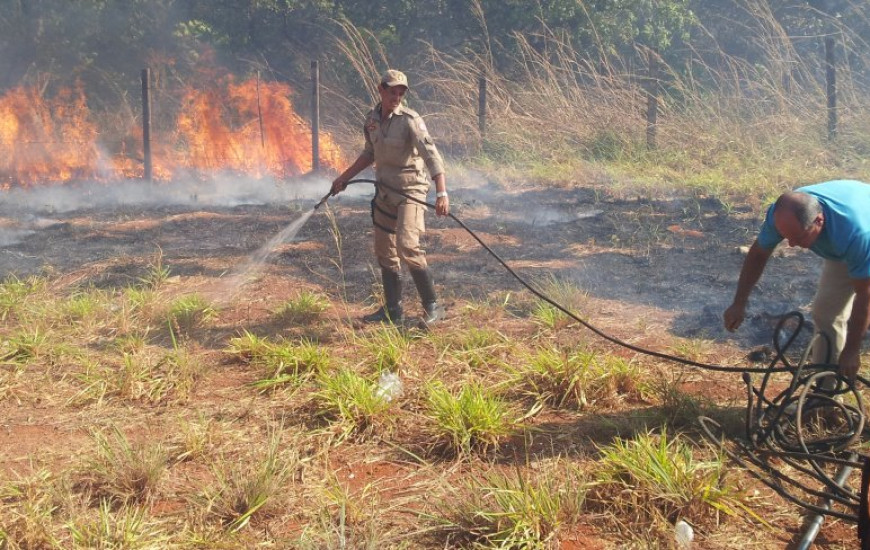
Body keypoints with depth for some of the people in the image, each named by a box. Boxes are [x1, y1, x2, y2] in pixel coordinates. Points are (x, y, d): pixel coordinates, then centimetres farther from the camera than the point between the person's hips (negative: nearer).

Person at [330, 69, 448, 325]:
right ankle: (392, 311, 22)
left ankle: (432, 306, -10)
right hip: (385, 191, 7)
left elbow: (432, 156, -28)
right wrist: (345, 177, 22)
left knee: (407, 245, -22)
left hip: (410, 191, -7)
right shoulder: (371, 119, 4)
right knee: (385, 251, 11)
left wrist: (442, 193, -40)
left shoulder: (410, 120, -17)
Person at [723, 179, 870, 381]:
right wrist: (739, 304, -8)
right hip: (840, 251, 5)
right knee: (826, 313, -3)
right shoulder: (783, 213, -31)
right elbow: (758, 254, -11)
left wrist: (851, 351, -25)